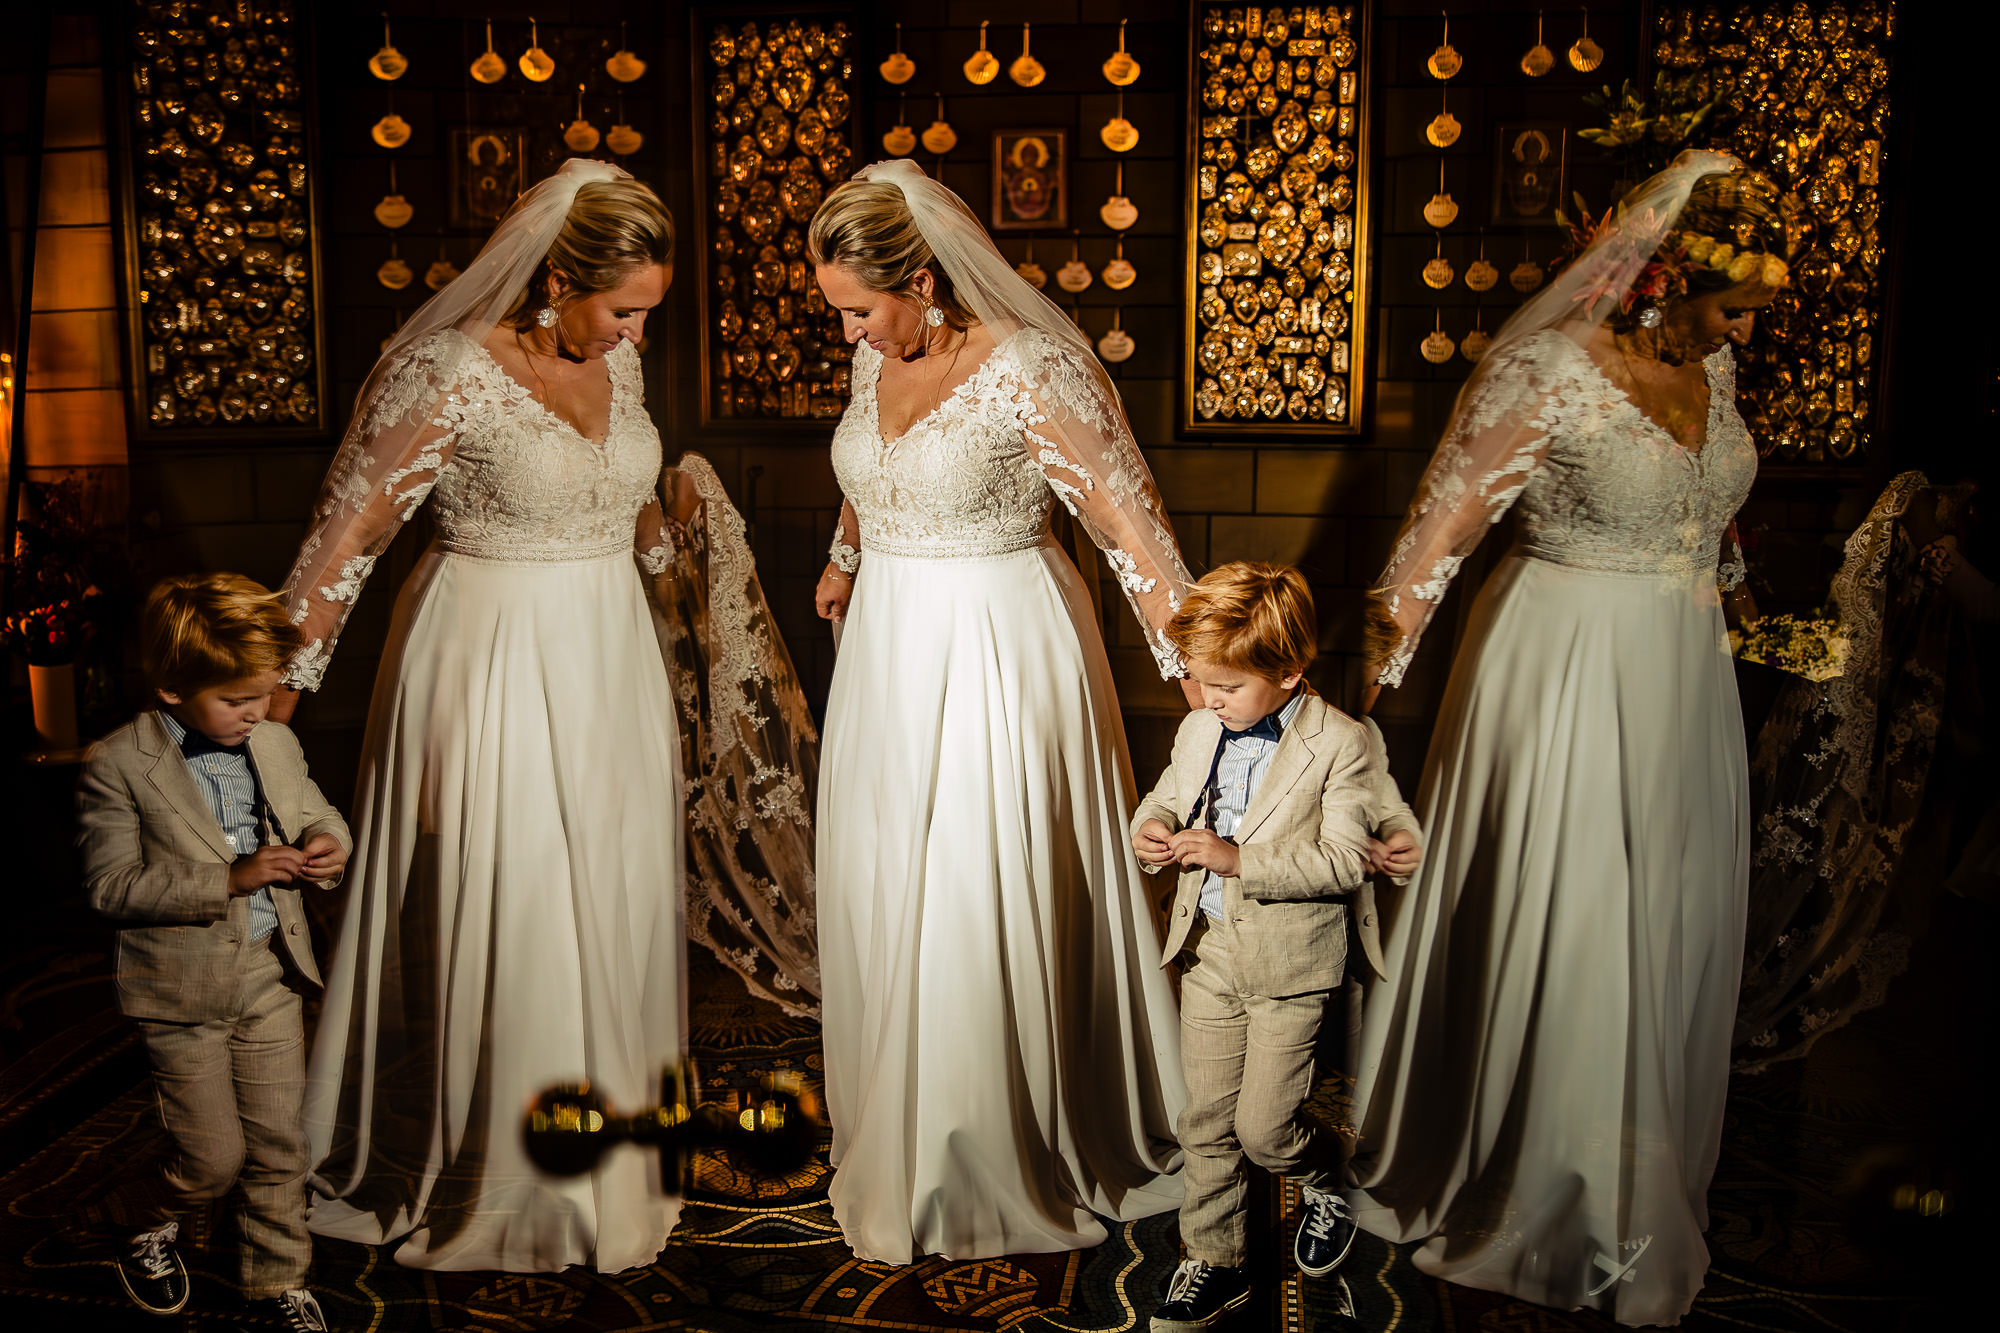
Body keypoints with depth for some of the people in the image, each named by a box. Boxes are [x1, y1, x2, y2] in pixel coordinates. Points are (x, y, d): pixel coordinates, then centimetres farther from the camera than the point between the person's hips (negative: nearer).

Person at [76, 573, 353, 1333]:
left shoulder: (276, 744, 2)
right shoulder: (117, 765, -14)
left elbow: (319, 815, 17)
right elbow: (111, 886, -17)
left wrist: (328, 845, -8)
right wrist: (228, 880, -25)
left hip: (270, 974, 4)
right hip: (182, 990, -4)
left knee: (279, 1143, 11)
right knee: (214, 1157, 5)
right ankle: (148, 1224, 38)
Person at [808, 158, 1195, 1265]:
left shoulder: (1031, 366, -18)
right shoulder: (876, 358, 4)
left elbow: (1126, 519, -19)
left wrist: (1200, 673, -23)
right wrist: (845, 564, 40)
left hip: (1000, 653, -7)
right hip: (890, 648, 7)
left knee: (985, 910, -1)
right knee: (884, 895, 14)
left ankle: (995, 1166, 20)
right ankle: (893, 1130, 34)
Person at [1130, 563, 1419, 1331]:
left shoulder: (1342, 745, -14)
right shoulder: (1201, 729, 3)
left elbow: (1342, 861, -18)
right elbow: (1169, 793, 18)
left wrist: (1241, 859, -25)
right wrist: (1151, 828, -5)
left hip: (1292, 965, -5)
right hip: (1210, 951, 5)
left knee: (1262, 1128, 0)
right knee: (1205, 1119, 11)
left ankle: (1328, 1176, 34)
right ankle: (1215, 1265, 28)